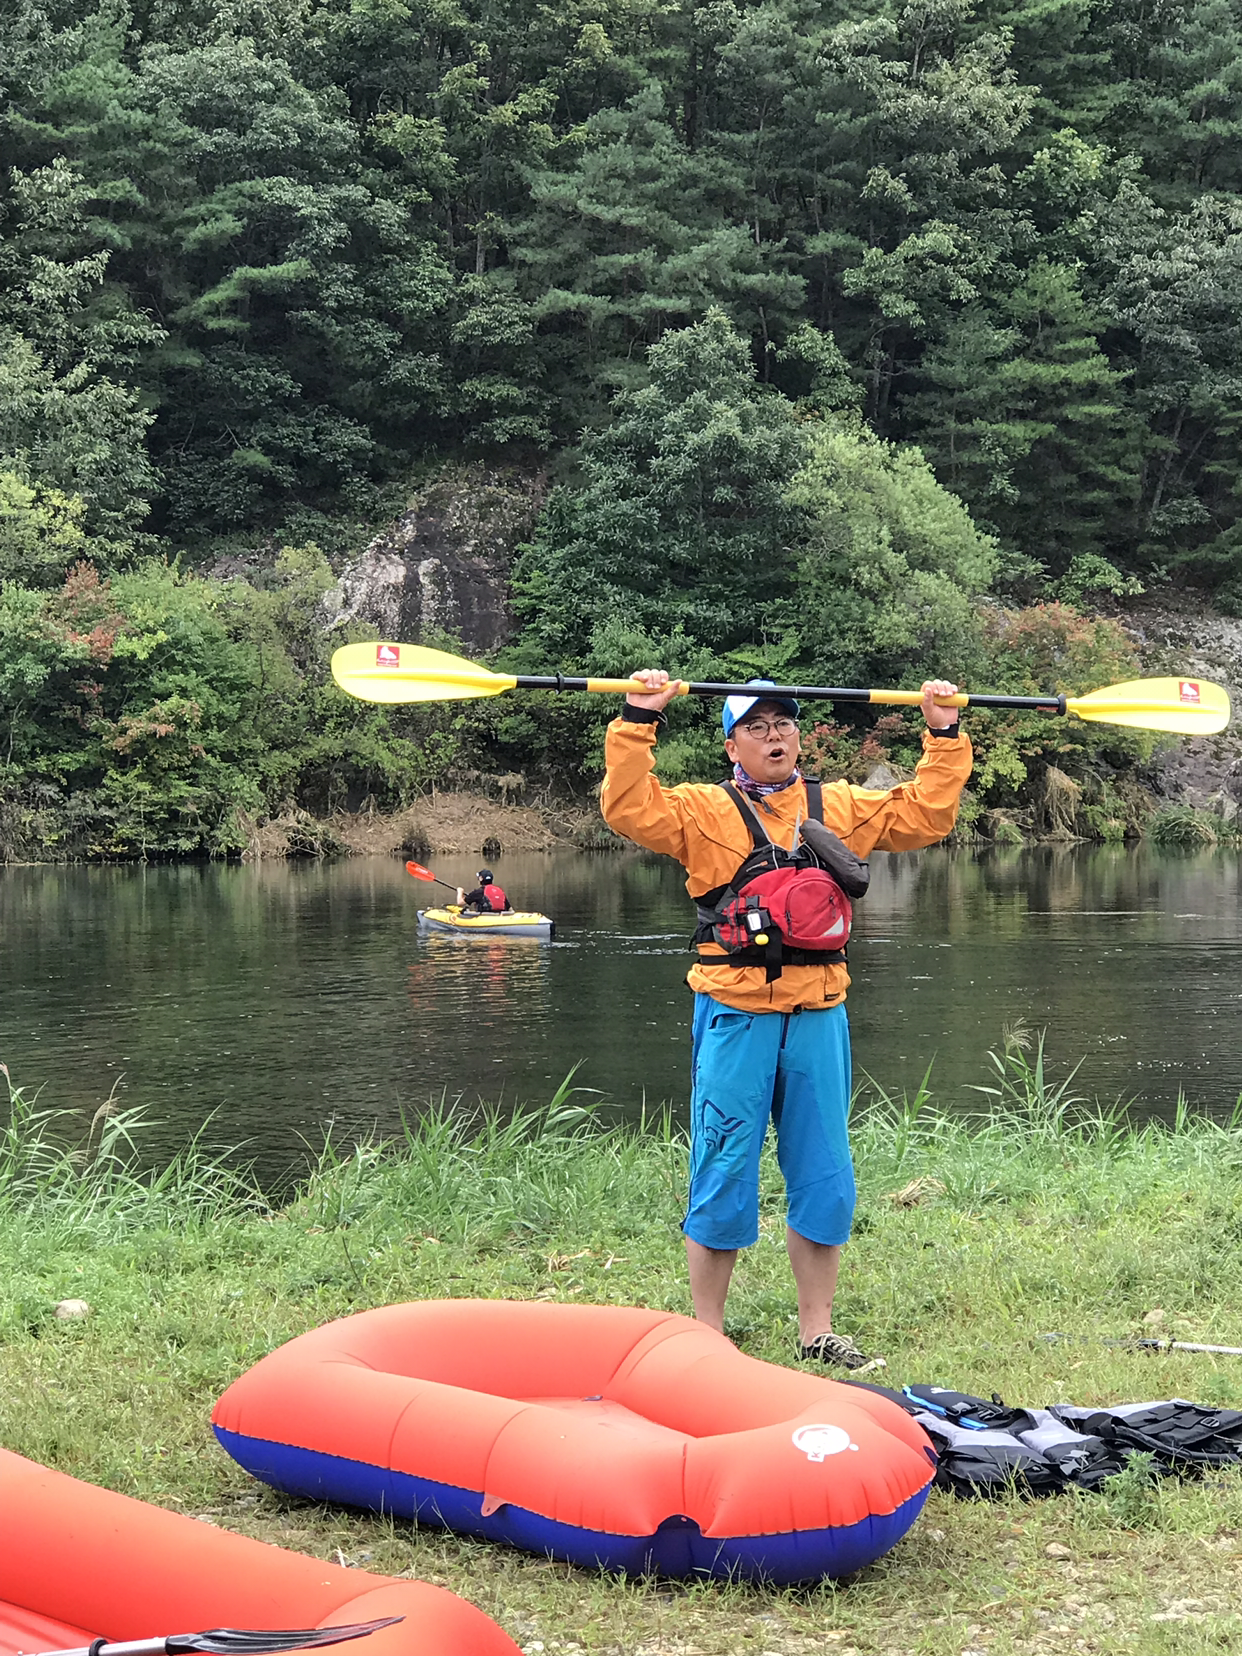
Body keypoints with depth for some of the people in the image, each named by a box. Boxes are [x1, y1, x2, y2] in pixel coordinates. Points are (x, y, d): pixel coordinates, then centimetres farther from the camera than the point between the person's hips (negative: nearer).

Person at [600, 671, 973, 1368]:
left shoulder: (842, 807, 14)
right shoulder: (704, 809, 4)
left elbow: (926, 814, 15)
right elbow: (629, 808, -10)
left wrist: (944, 737, 8)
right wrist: (638, 723, -15)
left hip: (818, 1016, 4)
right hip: (735, 1016, -3)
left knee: (824, 1178, 7)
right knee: (725, 1175, 0)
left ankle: (817, 1330, 18)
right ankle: (707, 1331, 10)